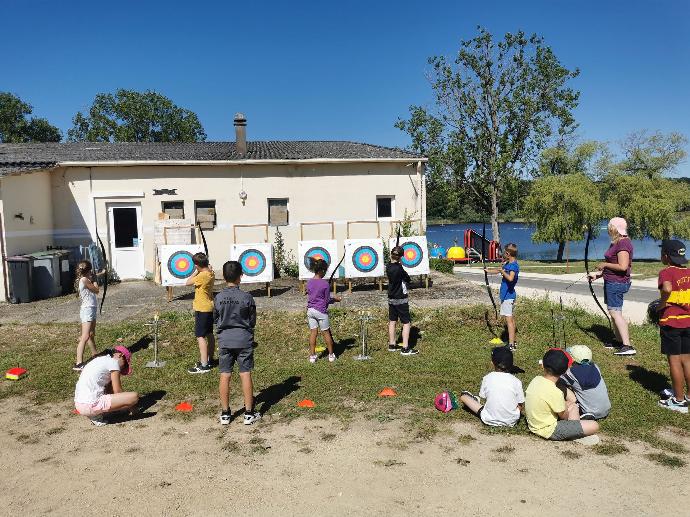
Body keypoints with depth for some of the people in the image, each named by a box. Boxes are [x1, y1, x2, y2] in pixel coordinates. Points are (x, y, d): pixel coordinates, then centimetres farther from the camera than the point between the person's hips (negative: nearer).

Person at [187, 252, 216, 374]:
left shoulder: (202, 276, -23)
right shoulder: (211, 273, 4)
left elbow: (187, 283, -13)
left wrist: (196, 272, -6)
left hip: (202, 309, -9)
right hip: (210, 307, 9)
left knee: (200, 336, -7)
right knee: (209, 334, 17)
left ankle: (204, 365, -8)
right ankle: (209, 359, 29)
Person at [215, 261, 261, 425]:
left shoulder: (218, 298, -4)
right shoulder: (247, 297, -11)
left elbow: (215, 319, 7)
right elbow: (253, 321, -1)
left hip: (224, 340, 2)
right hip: (244, 340, -2)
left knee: (225, 376, 7)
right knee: (245, 375, 4)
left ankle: (225, 413, 15)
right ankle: (249, 413, 10)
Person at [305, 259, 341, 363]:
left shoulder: (309, 282, 2)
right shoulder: (325, 284, -15)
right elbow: (327, 300, -10)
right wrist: (335, 299, 10)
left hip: (310, 310, 5)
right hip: (321, 311, -5)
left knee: (313, 332, 10)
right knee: (326, 333, 8)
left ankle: (312, 356, 14)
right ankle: (331, 355, 20)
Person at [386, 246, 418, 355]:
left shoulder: (389, 266, -3)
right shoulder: (399, 268, -22)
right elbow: (408, 279, -9)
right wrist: (405, 275, 6)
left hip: (391, 299, 8)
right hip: (401, 299, -8)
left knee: (392, 321, 16)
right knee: (406, 323, -1)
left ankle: (392, 345, 25)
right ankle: (405, 348, -3)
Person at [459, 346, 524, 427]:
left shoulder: (487, 378, -9)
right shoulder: (516, 381, -10)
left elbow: (484, 397, 1)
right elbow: (521, 406, -4)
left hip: (490, 420, -1)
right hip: (511, 421, 1)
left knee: (464, 395, 14)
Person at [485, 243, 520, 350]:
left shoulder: (514, 265, -17)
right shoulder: (508, 264, 11)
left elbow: (510, 278, -35)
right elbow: (498, 270, 30)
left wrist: (502, 271, -21)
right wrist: (488, 270, 42)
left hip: (508, 296, -10)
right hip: (507, 295, 10)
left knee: (509, 320, -10)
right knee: (511, 319, 16)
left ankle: (511, 345, -10)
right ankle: (513, 342, 27)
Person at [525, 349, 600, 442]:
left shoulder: (536, 380, -7)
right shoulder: (555, 392, -28)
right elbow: (564, 416, -11)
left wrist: (564, 404, 6)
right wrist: (565, 404, 8)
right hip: (549, 430, -8)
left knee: (573, 405, 22)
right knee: (594, 426, -10)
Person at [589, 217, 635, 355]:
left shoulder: (623, 243, -19)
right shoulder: (617, 242, 14)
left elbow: (623, 266, -26)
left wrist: (605, 264, -15)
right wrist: (598, 273, 17)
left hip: (617, 283, -11)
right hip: (612, 282, 11)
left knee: (615, 312, -11)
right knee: (613, 311, 17)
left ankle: (627, 346, -11)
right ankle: (619, 341, 29)